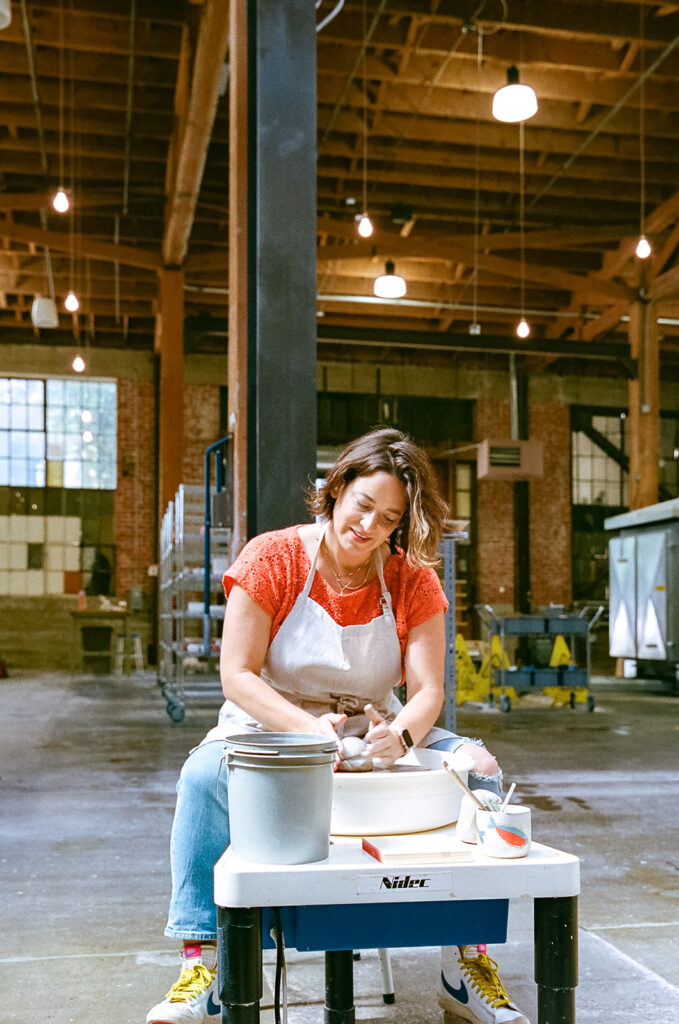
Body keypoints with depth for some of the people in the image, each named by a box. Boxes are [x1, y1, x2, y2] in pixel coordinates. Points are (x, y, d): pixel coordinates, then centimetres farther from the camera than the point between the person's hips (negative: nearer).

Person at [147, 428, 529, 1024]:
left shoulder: (412, 580, -5)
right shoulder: (272, 558, -12)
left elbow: (427, 690, -9)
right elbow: (237, 675, -14)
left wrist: (399, 736, -33)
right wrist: (311, 729, -31)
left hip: (372, 733, 2)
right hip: (272, 726, -2)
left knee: (479, 768, -21)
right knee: (204, 774, -34)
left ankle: (466, 960, -12)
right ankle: (203, 962, -23)